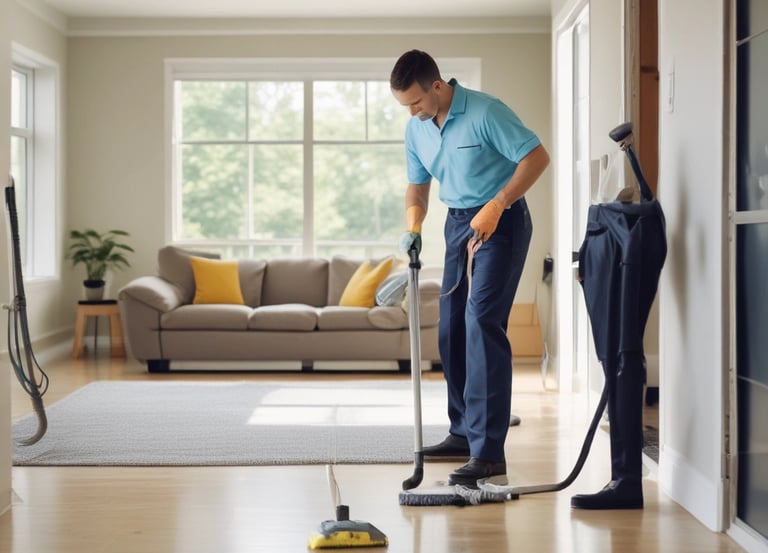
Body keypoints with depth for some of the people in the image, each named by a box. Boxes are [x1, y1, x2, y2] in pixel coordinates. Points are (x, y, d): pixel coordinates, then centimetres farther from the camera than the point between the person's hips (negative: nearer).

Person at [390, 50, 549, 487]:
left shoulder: (485, 112, -19)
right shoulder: (416, 130, 5)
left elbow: (537, 157, -18)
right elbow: (418, 185, 16)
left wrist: (496, 206, -24)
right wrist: (413, 228, -3)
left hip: (500, 221, -8)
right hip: (459, 222, 8)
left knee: (482, 323, -19)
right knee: (451, 329, 10)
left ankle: (489, 454, -22)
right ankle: (465, 431, 25)